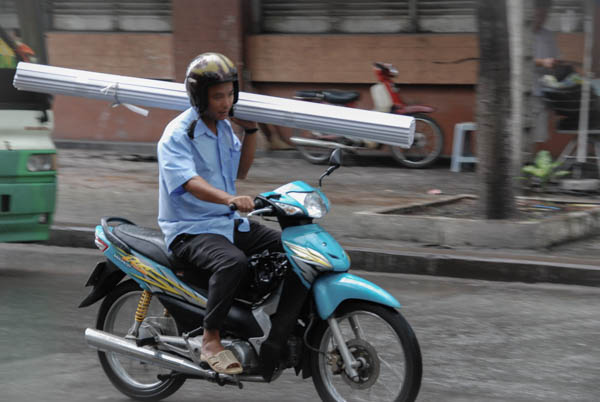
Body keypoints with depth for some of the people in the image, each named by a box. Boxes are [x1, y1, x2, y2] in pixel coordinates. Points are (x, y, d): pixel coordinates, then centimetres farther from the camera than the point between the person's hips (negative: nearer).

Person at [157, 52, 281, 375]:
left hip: (229, 222, 8)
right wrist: (230, 199, -49)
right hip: (190, 230, -8)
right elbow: (189, 182, -32)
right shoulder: (177, 135, -15)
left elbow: (239, 171, 22)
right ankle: (210, 341, -25)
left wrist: (250, 131, 8)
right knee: (233, 262, -36)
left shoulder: (223, 127, 12)